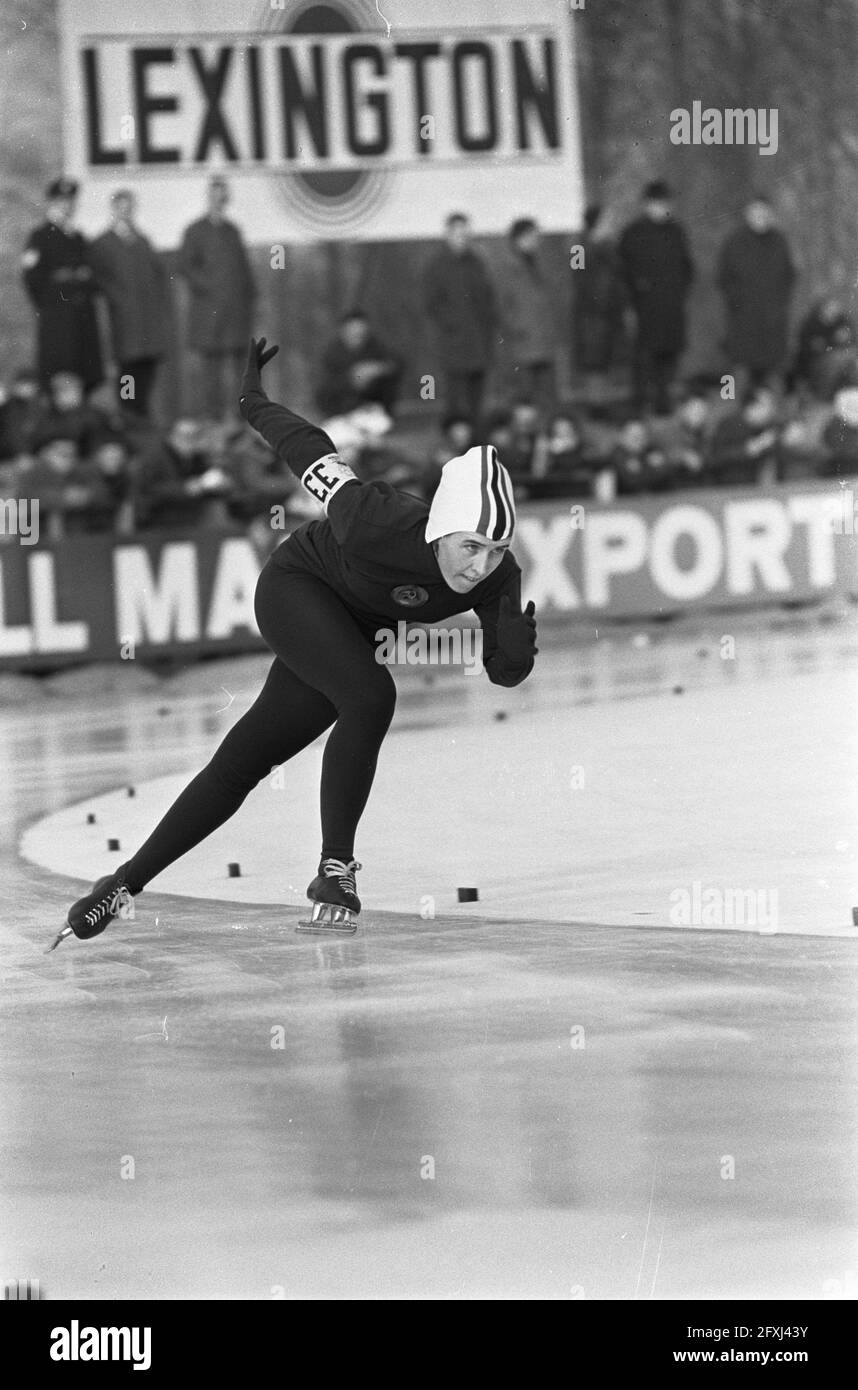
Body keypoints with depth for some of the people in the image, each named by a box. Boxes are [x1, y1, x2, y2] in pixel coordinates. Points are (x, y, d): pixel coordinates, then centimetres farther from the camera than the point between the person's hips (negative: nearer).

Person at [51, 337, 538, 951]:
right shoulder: (380, 523, -39)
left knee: (245, 760, 7)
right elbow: (313, 453, -24)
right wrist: (253, 401, -6)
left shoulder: (497, 577, -26)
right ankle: (334, 871, -16)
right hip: (294, 587, -5)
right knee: (371, 695, -30)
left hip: (346, 632, 5)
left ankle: (128, 882, 17)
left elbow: (505, 671, -20)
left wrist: (515, 640, -44)